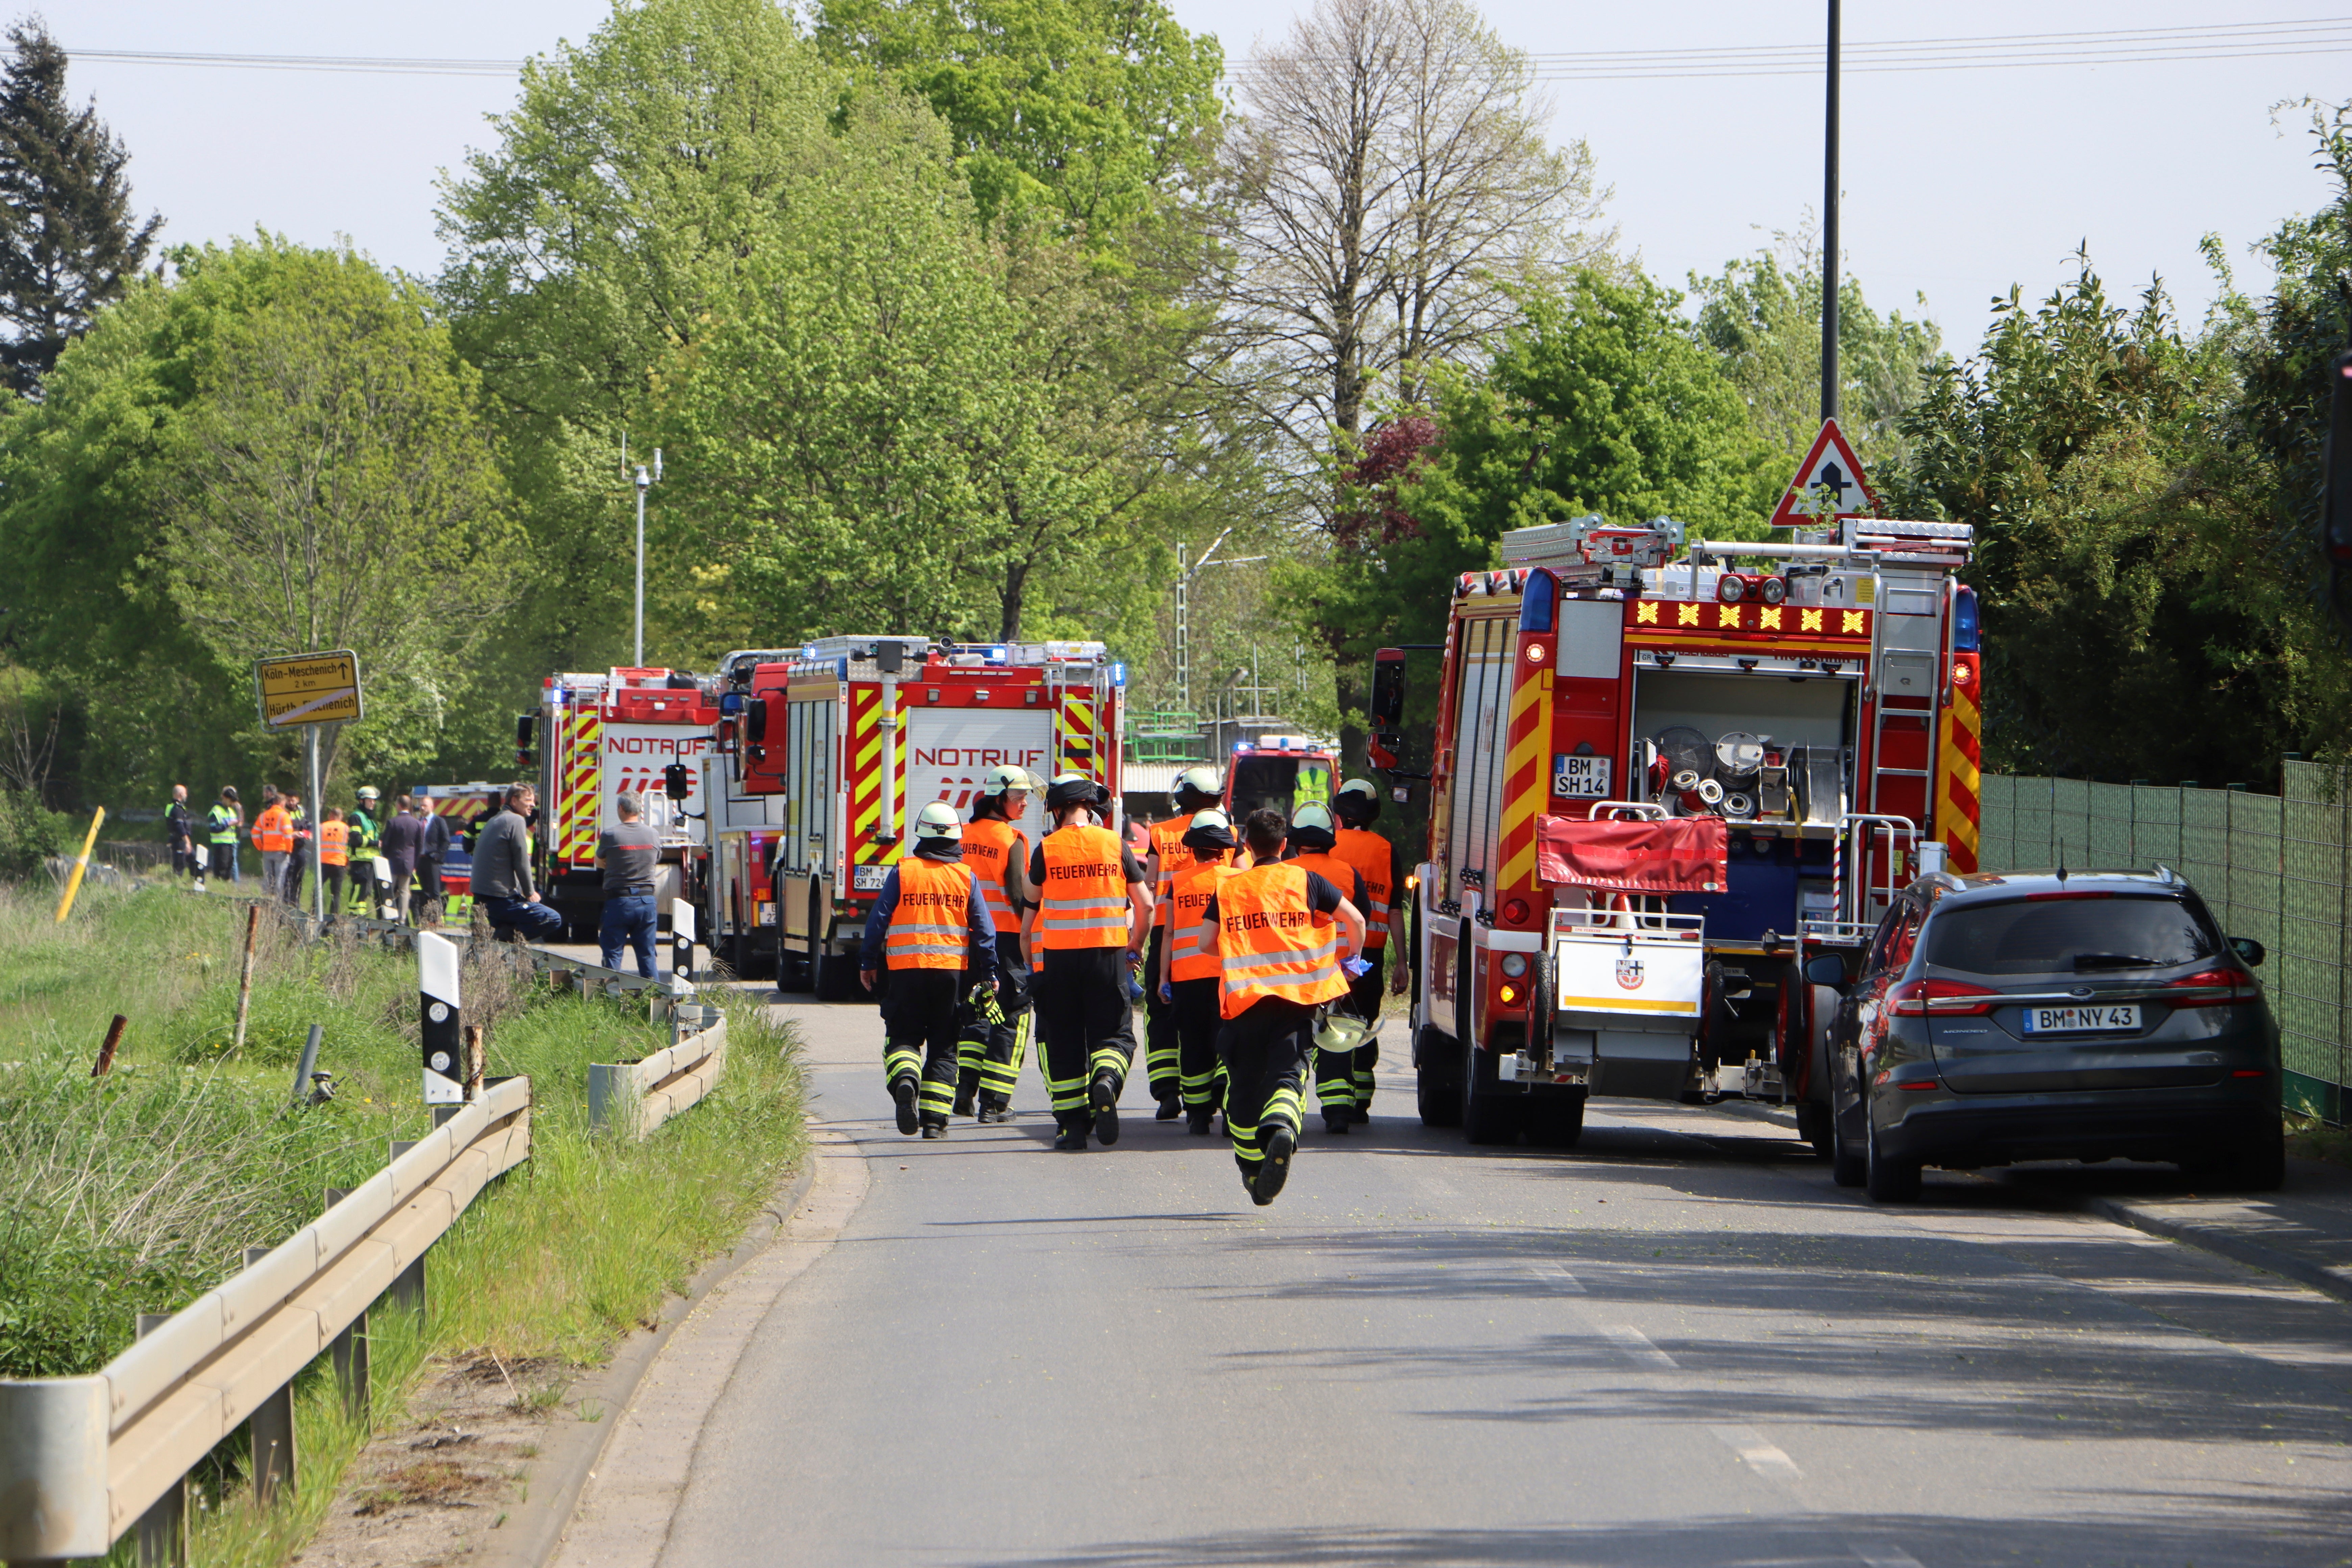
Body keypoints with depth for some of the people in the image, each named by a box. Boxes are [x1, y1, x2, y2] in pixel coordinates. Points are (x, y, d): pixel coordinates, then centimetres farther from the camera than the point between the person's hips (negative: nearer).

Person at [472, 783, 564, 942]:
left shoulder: (494, 821, 18)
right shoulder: (516, 821, -10)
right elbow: (522, 862, -13)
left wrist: (524, 892, 19)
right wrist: (530, 893, 0)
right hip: (501, 898, -9)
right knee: (554, 920, -9)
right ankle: (508, 935, -16)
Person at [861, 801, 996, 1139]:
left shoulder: (902, 873, -1)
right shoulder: (966, 877, 3)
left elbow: (879, 919, 0)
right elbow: (984, 929, 3)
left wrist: (869, 962, 10)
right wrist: (988, 974, 9)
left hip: (907, 969, -1)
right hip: (953, 969, 1)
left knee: (903, 1036, 8)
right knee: (943, 1047, 9)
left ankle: (904, 1081, -24)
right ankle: (935, 1119, 3)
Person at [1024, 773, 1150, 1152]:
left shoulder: (1046, 850, -1)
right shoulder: (1115, 845, 2)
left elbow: (1029, 909, 1)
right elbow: (1145, 905, 3)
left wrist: (1029, 961, 12)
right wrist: (1134, 950, 17)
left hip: (1058, 954, 0)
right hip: (1108, 952, 0)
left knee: (1064, 1040, 7)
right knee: (1114, 1032, 7)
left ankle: (1072, 1125, 5)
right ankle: (1106, 1081, -25)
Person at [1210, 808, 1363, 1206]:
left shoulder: (1228, 888, 9)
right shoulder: (1306, 881, 6)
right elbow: (1355, 920, 4)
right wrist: (1349, 960, 23)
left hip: (1244, 994, 1)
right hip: (1297, 994, -1)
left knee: (1244, 1083, 12)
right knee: (1286, 1072, -5)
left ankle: (1252, 1171, 18)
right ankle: (1282, 1127, -38)